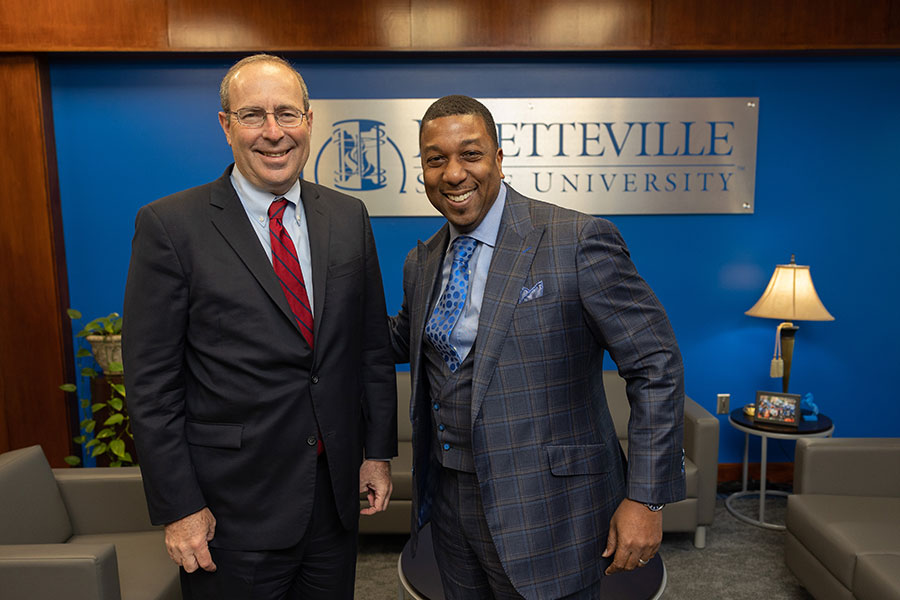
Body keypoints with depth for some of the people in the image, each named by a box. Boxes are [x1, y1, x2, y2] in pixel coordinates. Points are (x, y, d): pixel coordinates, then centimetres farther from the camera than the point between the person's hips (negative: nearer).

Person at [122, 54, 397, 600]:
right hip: (233, 510, -3)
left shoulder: (349, 218, 2)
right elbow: (151, 384, -9)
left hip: (337, 493, 4)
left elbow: (374, 345, 5)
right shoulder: (170, 226, -10)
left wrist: (378, 452, 5)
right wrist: (179, 508, -9)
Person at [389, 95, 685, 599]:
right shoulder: (422, 263, 5)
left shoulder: (578, 241, -16)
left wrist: (647, 498, -15)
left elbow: (657, 365, -14)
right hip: (447, 497, 6)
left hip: (545, 513, -6)